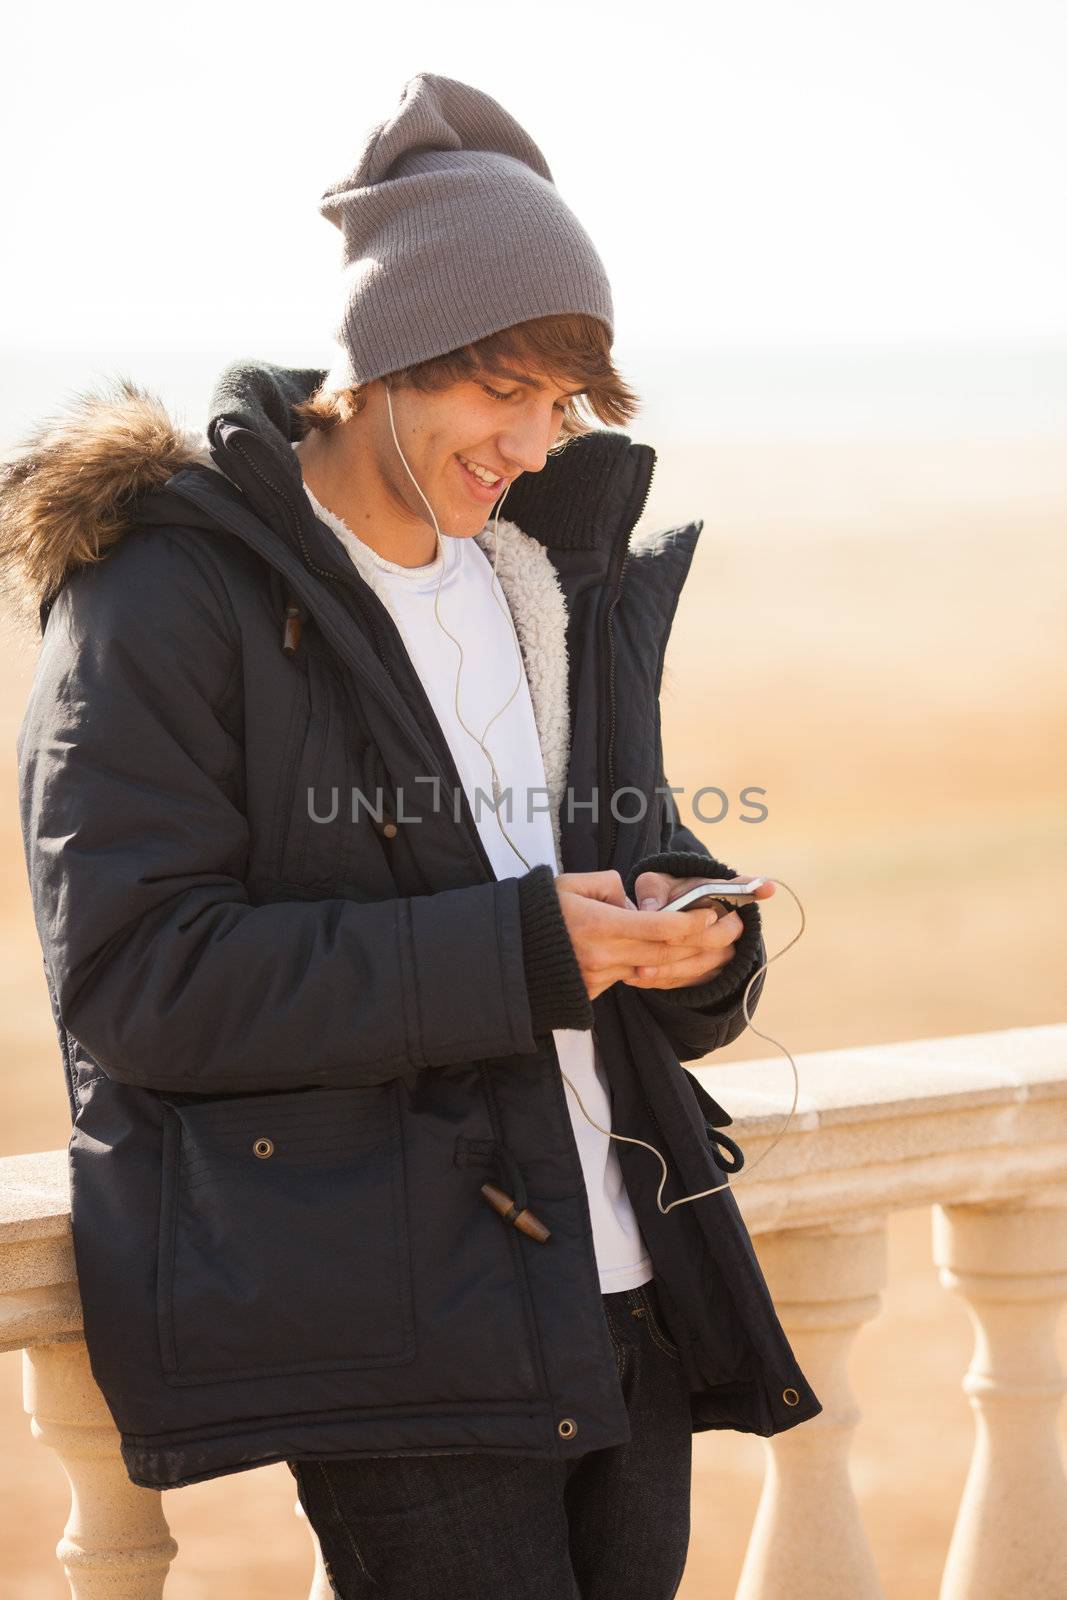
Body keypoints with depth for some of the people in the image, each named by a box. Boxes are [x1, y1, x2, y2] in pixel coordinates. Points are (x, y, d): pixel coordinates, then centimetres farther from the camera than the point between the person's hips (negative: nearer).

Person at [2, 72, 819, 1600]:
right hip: (391, 1325, -7)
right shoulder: (161, 599, -6)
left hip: (630, 1297, 7)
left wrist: (684, 935, -4)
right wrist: (516, 952, -19)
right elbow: (134, 976, -15)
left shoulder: (563, 577, 17)